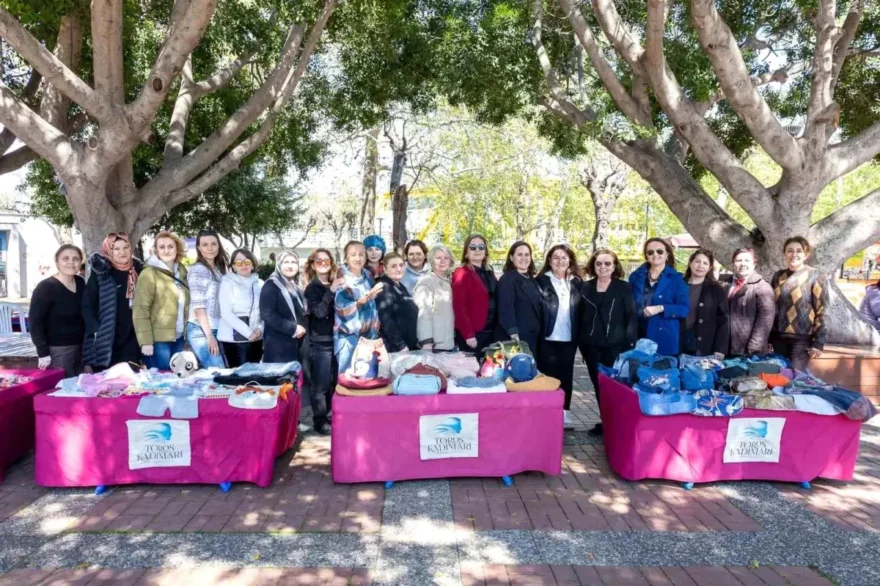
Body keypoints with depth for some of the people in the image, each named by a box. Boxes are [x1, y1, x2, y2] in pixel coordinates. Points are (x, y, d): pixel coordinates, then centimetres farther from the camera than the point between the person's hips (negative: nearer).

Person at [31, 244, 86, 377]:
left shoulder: (80, 283, 6)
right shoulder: (46, 287, -13)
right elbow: (35, 321, -15)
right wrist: (43, 353, -17)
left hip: (79, 347, 6)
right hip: (57, 350, -6)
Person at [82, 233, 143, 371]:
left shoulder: (138, 270, 7)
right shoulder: (100, 273, -5)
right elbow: (87, 306, -5)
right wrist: (96, 331, -14)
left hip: (131, 341, 3)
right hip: (105, 342, -3)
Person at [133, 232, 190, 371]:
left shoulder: (181, 273, 12)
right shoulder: (149, 274, -7)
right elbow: (140, 309, -13)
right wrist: (146, 341, -18)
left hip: (178, 338, 6)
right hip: (158, 340, -6)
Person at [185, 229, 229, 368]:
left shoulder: (220, 269, 13)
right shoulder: (197, 270, -9)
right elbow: (198, 306, -15)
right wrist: (209, 335, -18)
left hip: (217, 329, 7)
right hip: (201, 330, -7)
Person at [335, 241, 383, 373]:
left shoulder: (368, 276, 7)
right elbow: (343, 309, -21)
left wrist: (376, 326, 15)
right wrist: (368, 296, -28)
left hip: (369, 335, 5)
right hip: (349, 337, -5)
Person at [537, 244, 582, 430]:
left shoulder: (576, 283, 9)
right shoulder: (541, 281, -4)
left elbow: (580, 311, 9)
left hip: (569, 339, 4)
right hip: (547, 339, -4)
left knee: (566, 375, 10)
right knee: (548, 376, 4)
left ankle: (565, 413, 20)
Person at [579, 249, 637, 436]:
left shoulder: (623, 287, 1)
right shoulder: (585, 287, 10)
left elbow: (632, 316, -3)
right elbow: (580, 316, 11)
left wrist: (630, 341, -13)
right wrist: (580, 341, 4)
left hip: (615, 344, -3)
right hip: (591, 345, 3)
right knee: (598, 384, 7)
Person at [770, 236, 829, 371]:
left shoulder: (815, 277, -4)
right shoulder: (778, 276, 8)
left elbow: (821, 312, -6)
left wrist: (818, 343, -11)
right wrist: (768, 337, 8)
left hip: (802, 339, -4)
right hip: (779, 337, 4)